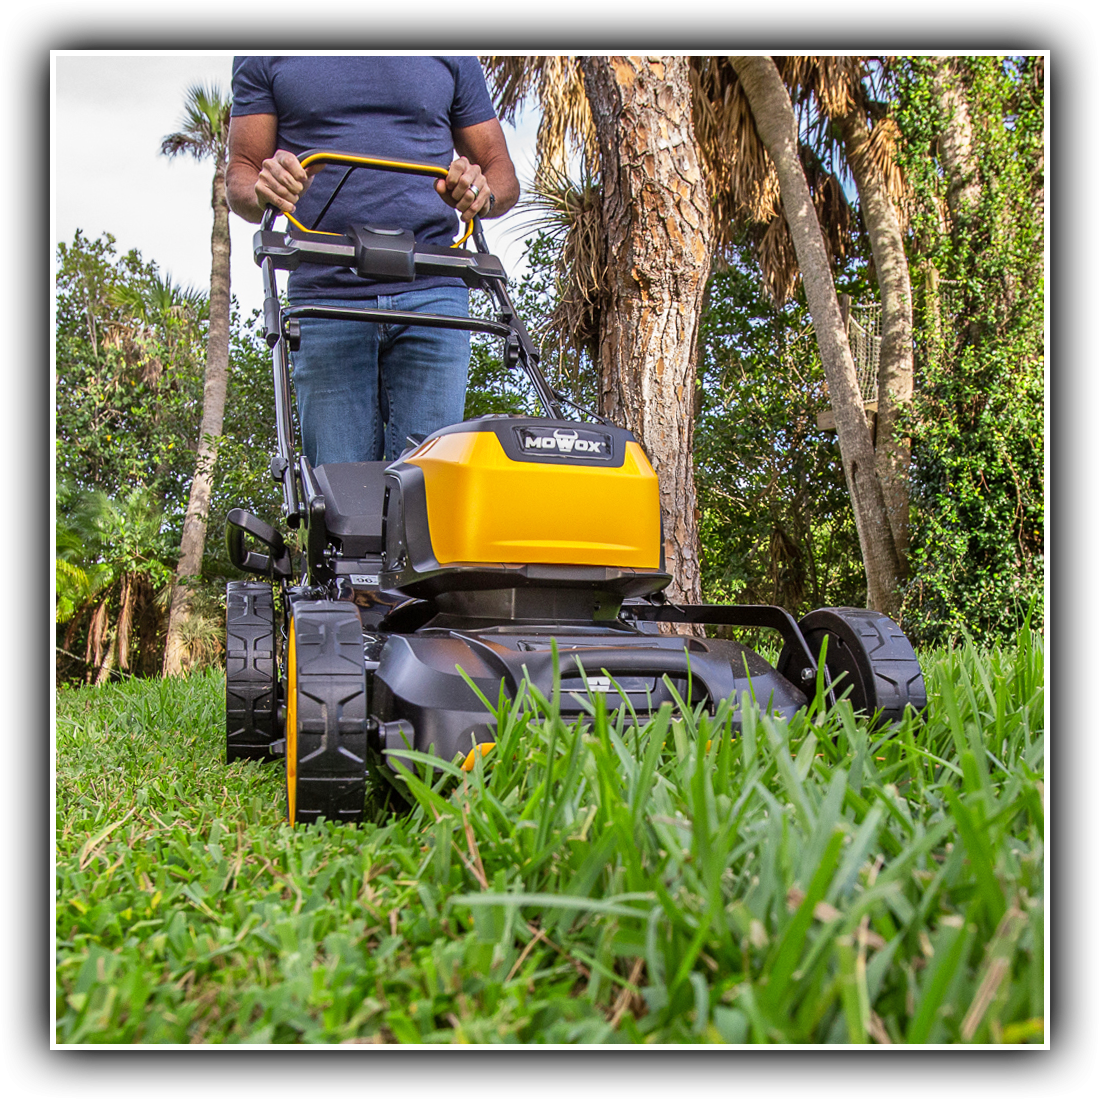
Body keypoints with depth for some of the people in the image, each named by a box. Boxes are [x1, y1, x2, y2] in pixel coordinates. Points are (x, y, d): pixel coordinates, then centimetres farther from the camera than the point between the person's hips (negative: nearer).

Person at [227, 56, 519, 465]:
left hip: (431, 294, 0)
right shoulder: (264, 62, 15)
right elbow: (240, 175, 14)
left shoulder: (454, 61, 17)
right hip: (324, 293, 0)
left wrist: (481, 195, -5)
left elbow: (503, 174, 19)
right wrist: (263, 193, -9)